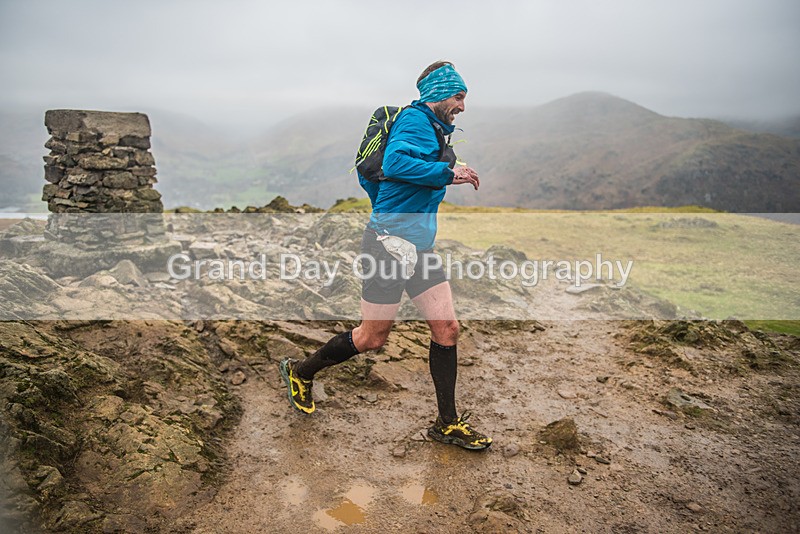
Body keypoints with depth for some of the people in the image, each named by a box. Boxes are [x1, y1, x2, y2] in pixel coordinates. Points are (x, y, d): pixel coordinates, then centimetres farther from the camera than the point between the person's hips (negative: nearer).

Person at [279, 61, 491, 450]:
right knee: (372, 338, 3)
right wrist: (449, 173, -24)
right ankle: (300, 373, 27)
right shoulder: (416, 119, -10)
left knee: (447, 330, 4)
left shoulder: (432, 129, 19)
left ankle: (447, 424, 17)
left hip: (419, 246, 10)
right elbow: (395, 163, -32)